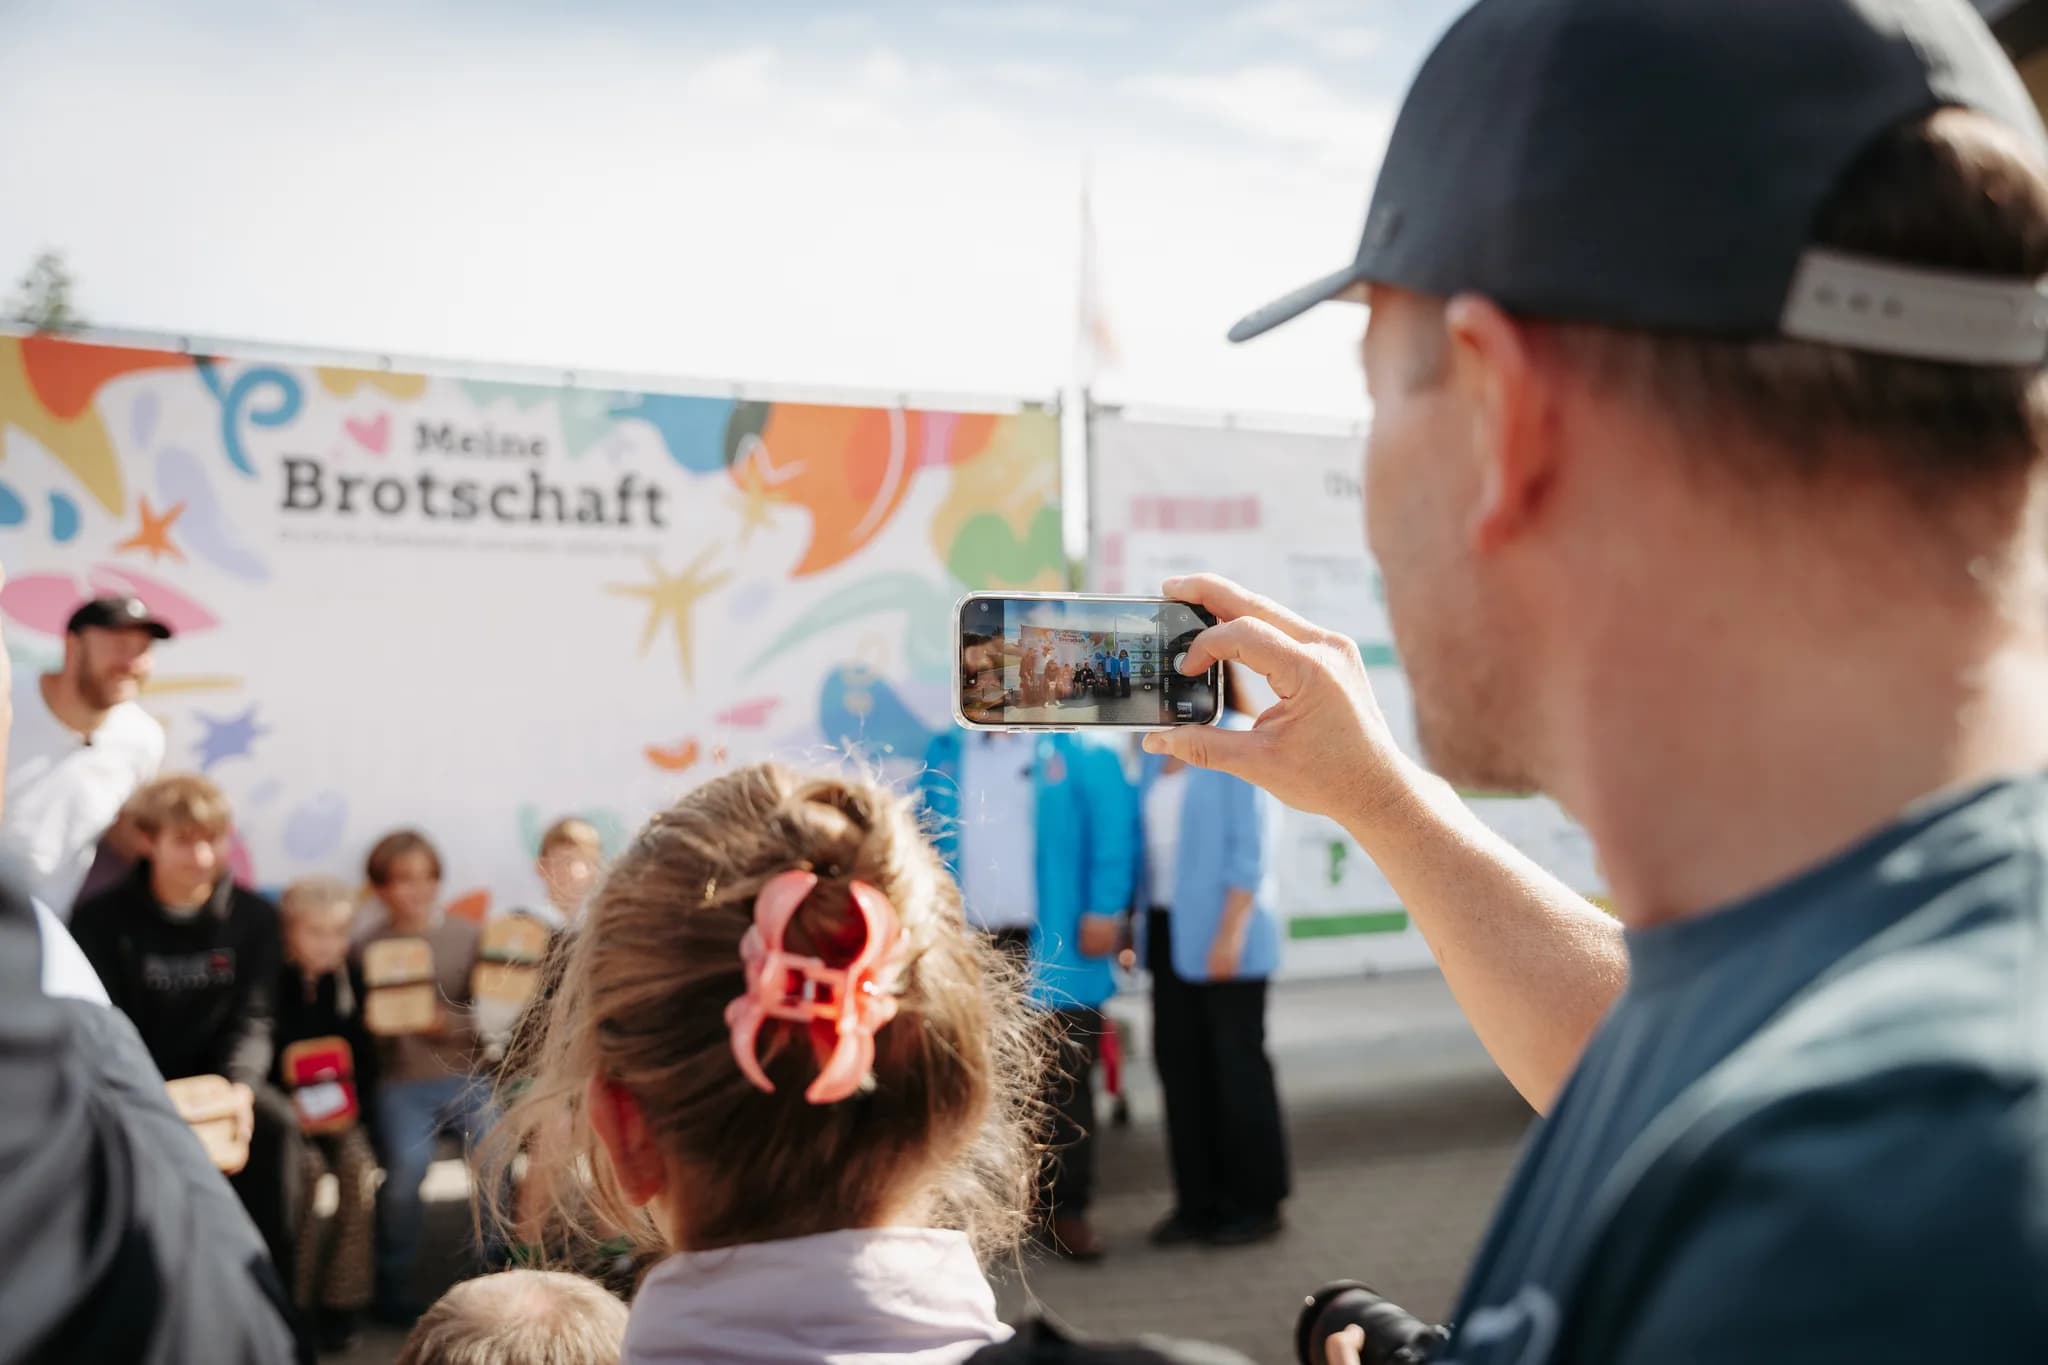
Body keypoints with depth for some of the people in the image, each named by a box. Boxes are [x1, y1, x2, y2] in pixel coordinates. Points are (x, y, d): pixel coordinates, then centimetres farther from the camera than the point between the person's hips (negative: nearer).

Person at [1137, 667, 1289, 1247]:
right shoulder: (1159, 749, 10)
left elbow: (1250, 851, -13)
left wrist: (1230, 934, -16)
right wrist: (1136, 922, 11)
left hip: (1222, 935, -6)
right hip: (1170, 931, 6)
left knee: (1236, 1063, 3)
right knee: (1179, 1063, 8)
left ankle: (1255, 1204, 17)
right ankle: (1198, 1201, 20)